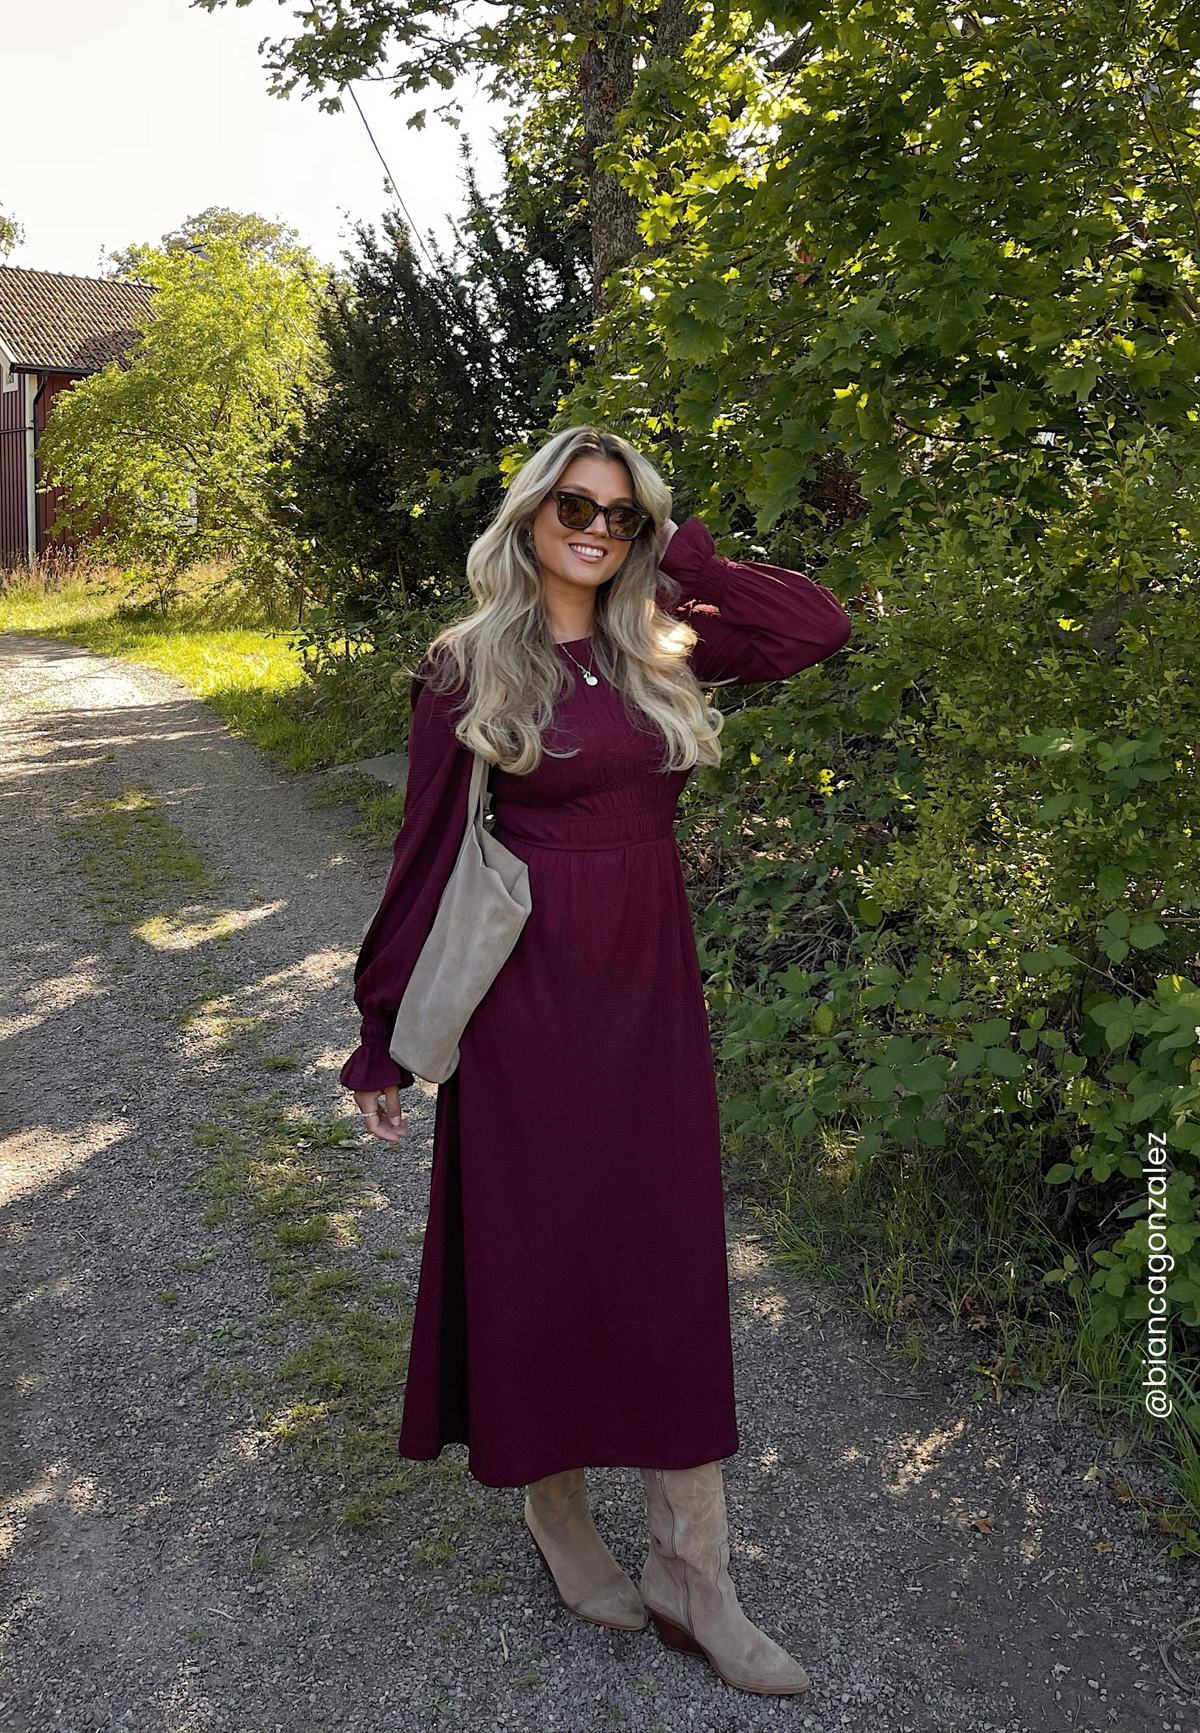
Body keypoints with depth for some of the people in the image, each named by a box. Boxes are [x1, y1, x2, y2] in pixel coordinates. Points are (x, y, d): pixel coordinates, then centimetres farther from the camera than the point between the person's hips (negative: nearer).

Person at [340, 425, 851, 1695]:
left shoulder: (658, 656, 7)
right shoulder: (466, 668, -3)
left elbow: (821, 625, 1)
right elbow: (425, 855, -4)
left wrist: (681, 555, 2)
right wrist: (383, 1034, -4)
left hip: (653, 996, 4)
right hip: (530, 1003, -4)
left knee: (672, 1267, 6)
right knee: (543, 1259, 8)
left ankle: (691, 1574, 19)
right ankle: (555, 1507, 34)